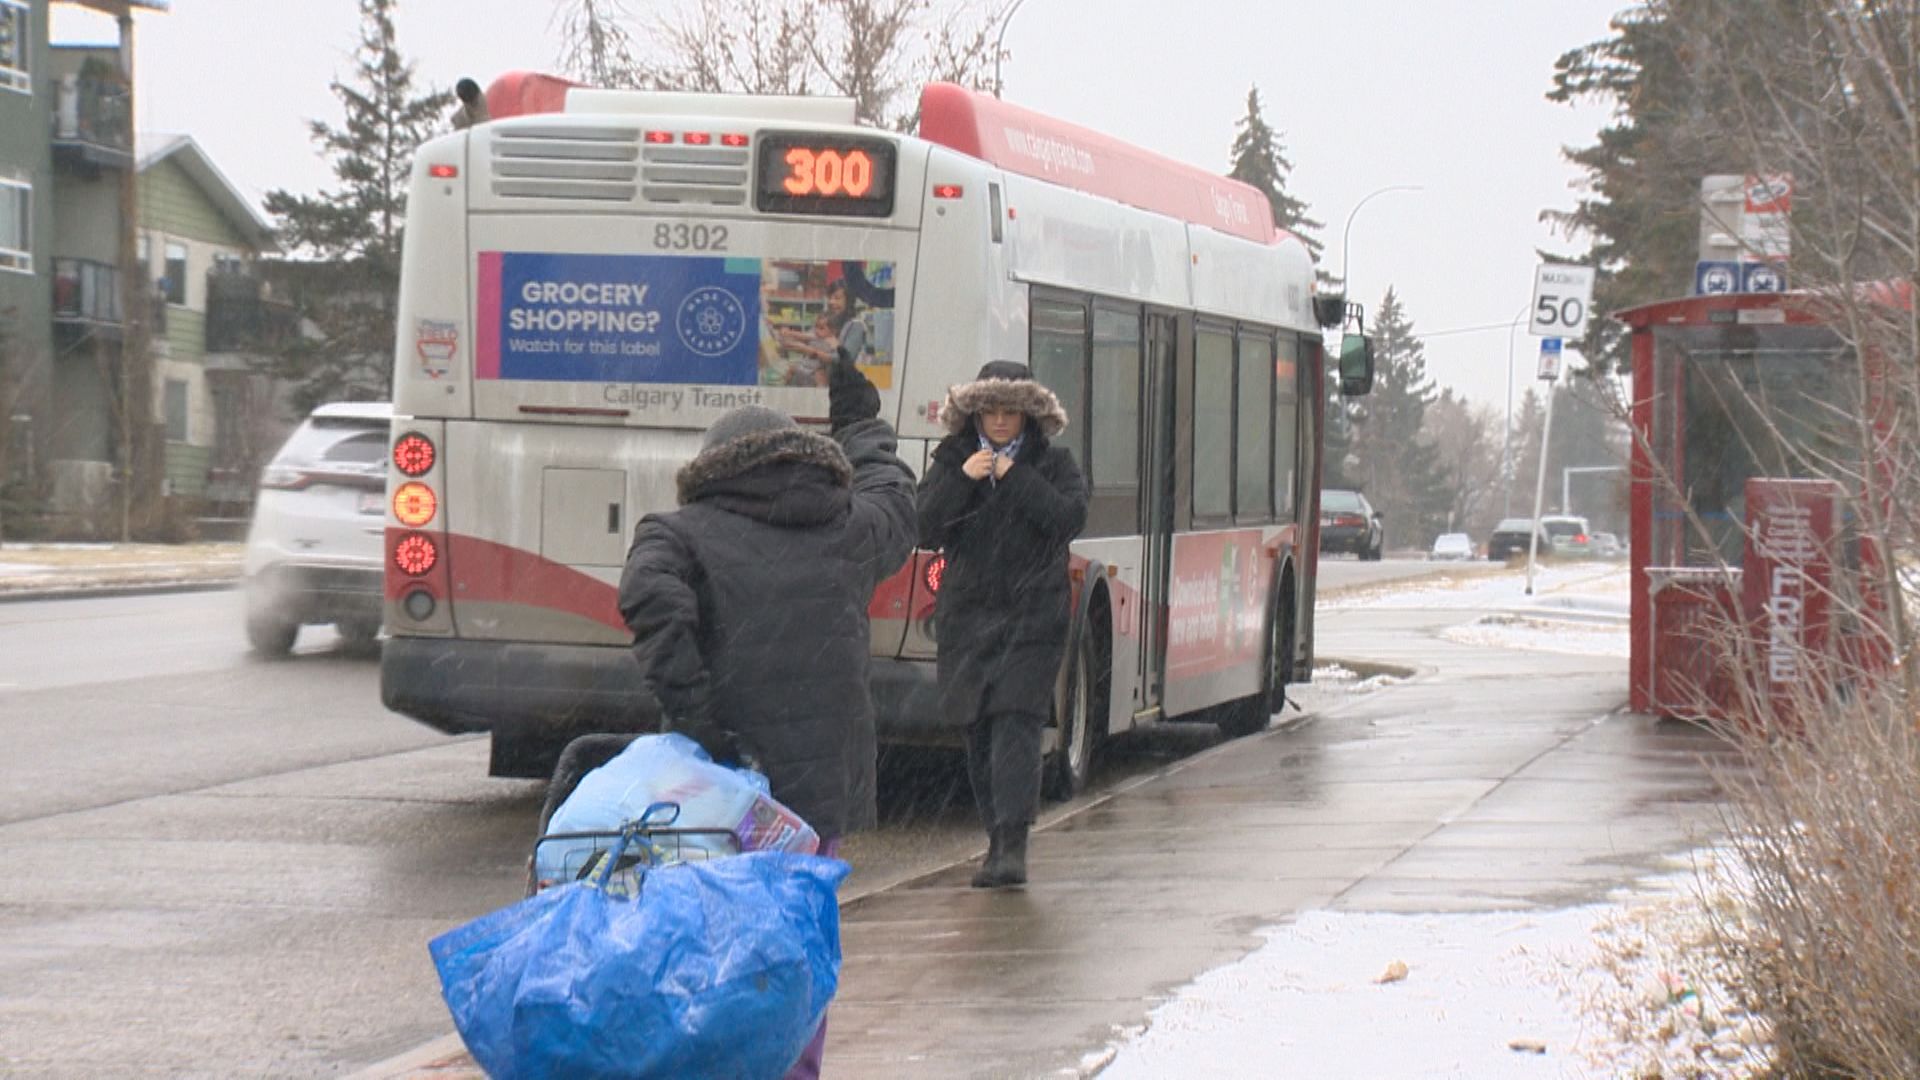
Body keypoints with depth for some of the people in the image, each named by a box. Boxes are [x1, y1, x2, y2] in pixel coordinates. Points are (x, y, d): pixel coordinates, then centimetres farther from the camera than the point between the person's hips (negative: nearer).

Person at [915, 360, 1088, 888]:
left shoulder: (1052, 463, 5)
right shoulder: (951, 460, 8)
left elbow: (1070, 519, -12)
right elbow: (926, 531, -3)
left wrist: (1016, 478, -15)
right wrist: (962, 479, -14)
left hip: (1032, 615, -3)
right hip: (967, 616, 3)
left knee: (1016, 723, -14)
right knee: (978, 730, 5)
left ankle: (1012, 844, -19)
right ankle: (998, 838, 15)